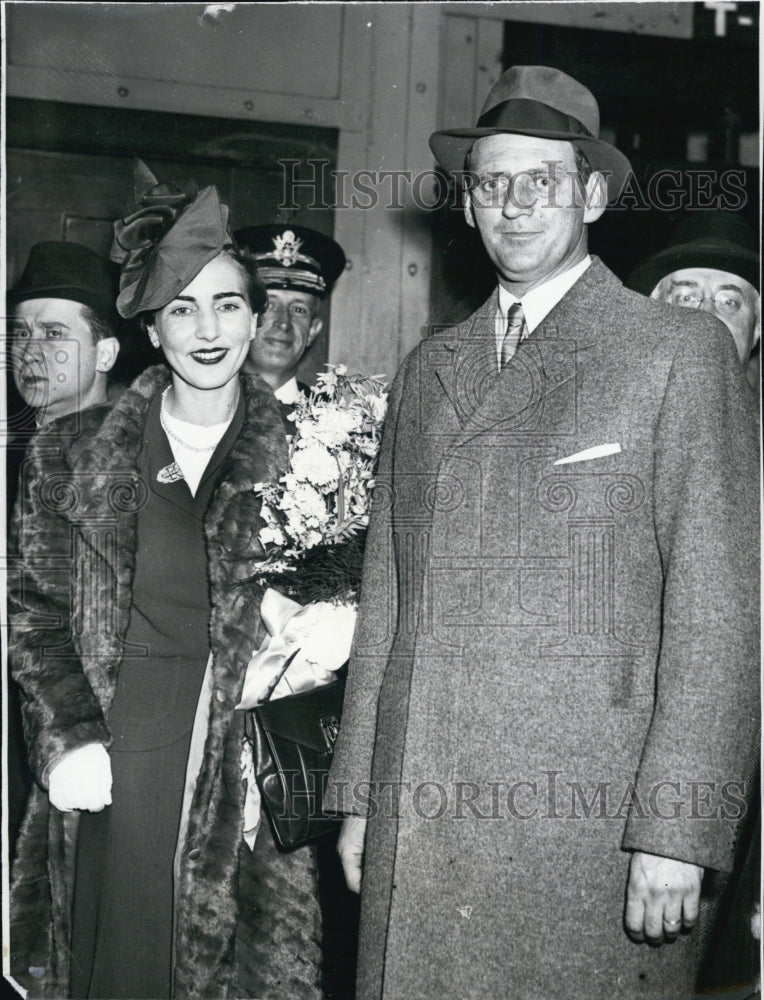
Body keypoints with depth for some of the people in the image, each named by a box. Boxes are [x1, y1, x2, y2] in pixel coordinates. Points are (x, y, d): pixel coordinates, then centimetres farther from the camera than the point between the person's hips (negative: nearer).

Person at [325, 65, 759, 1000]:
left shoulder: (680, 351, 0)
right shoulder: (428, 367, 15)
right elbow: (386, 595, 14)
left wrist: (678, 832, -12)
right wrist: (359, 797, 11)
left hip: (586, 818, -4)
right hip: (416, 822, 4)